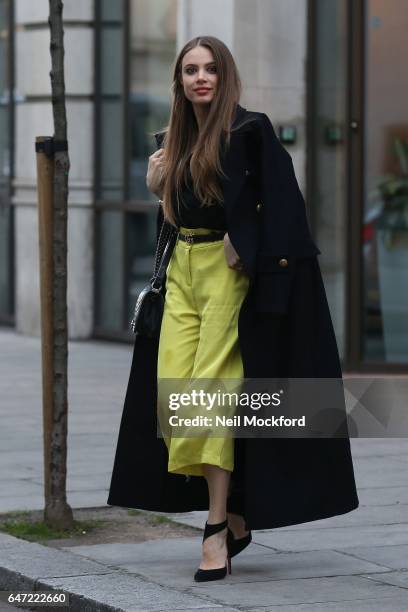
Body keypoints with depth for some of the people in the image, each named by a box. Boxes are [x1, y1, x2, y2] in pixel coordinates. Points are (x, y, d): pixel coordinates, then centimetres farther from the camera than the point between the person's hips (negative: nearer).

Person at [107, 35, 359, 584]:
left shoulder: (249, 129, -6)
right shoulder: (175, 139, 14)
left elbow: (282, 198, -12)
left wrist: (245, 245, -17)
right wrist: (156, 184, 5)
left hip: (228, 271, -7)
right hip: (182, 270, 7)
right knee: (173, 388, -2)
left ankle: (218, 531, -8)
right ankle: (234, 516, 11)